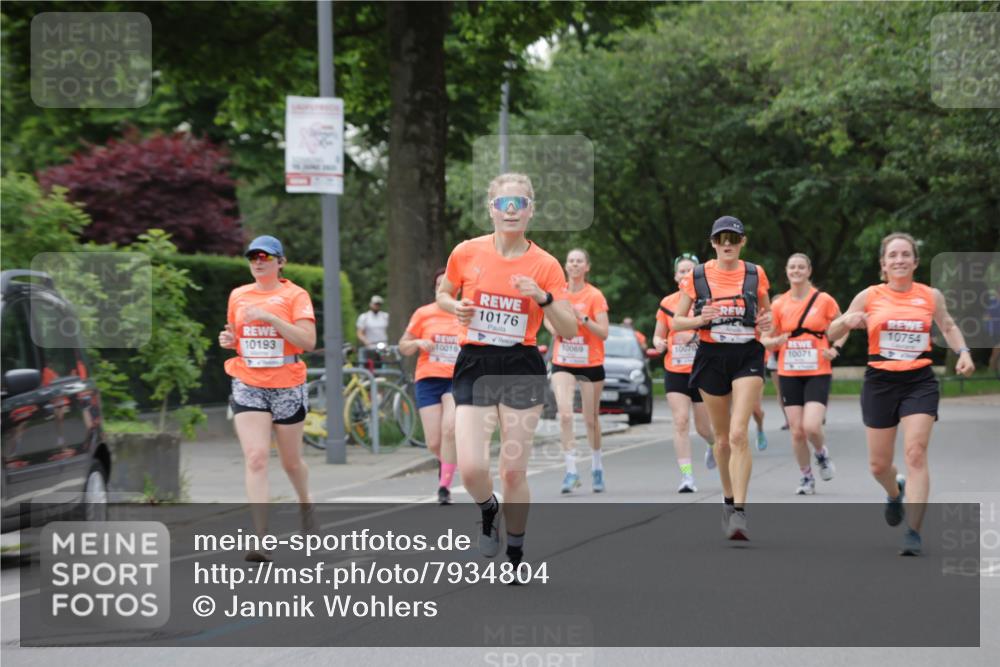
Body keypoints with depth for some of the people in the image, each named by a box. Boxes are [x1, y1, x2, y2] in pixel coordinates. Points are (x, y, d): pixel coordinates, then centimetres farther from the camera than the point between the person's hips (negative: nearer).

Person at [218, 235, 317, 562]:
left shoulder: (295, 295, -4)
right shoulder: (238, 296, 9)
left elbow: (308, 341, -15)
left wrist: (270, 317, -22)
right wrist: (228, 340, 1)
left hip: (287, 387, -2)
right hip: (248, 387, 2)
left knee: (291, 461, 12)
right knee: (255, 458, -15)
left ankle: (305, 503, 45)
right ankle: (261, 537, -21)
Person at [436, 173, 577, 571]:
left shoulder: (545, 265, -3)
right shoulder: (467, 253, -1)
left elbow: (569, 330, -3)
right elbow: (442, 295, 17)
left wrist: (543, 297, -20)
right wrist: (456, 307, -5)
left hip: (522, 370, -1)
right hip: (474, 368, 1)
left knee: (514, 471, 1)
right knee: (471, 469, -13)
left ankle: (515, 553, 21)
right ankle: (489, 513, 21)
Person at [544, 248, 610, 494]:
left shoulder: (595, 296, -7)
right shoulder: (558, 293, 2)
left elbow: (604, 333, -11)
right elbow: (547, 318, 20)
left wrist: (583, 318, -24)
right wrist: (553, 328, -1)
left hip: (591, 364, -2)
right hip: (563, 364, 2)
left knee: (591, 419, 8)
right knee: (565, 413, -17)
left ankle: (597, 467, 29)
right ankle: (571, 470, -16)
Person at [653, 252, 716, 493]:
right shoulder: (667, 303, 5)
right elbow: (658, 335, 13)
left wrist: (694, 333, -23)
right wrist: (658, 343, -10)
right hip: (675, 372, 1)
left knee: (704, 427, 6)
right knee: (681, 421, -14)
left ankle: (714, 444, 43)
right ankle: (687, 476, -14)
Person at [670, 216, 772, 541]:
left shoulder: (755, 274, 3)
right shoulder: (697, 276, 1)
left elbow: (767, 311, 18)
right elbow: (677, 321, 5)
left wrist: (767, 322, -6)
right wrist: (700, 319, -16)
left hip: (747, 356, -2)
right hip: (712, 357, 2)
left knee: (738, 434, -17)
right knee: (722, 437, 10)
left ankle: (739, 512, -21)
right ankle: (728, 499, 31)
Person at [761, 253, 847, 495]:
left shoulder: (824, 300, -2)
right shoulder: (779, 305, 3)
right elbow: (766, 340, 10)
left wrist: (835, 348, -4)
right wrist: (776, 341, -12)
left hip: (818, 373, -2)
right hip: (789, 373, 2)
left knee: (811, 427, -18)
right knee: (797, 431, 0)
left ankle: (822, 454, 15)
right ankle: (806, 477, 18)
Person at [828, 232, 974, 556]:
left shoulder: (930, 296, 4)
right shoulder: (869, 296, 1)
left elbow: (948, 326, 23)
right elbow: (831, 334, 5)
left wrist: (962, 352, 5)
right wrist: (847, 321, -17)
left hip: (920, 383, -1)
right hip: (880, 383, 1)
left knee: (915, 454, -17)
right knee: (878, 465, 8)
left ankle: (913, 532, -16)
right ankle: (895, 492, 45)